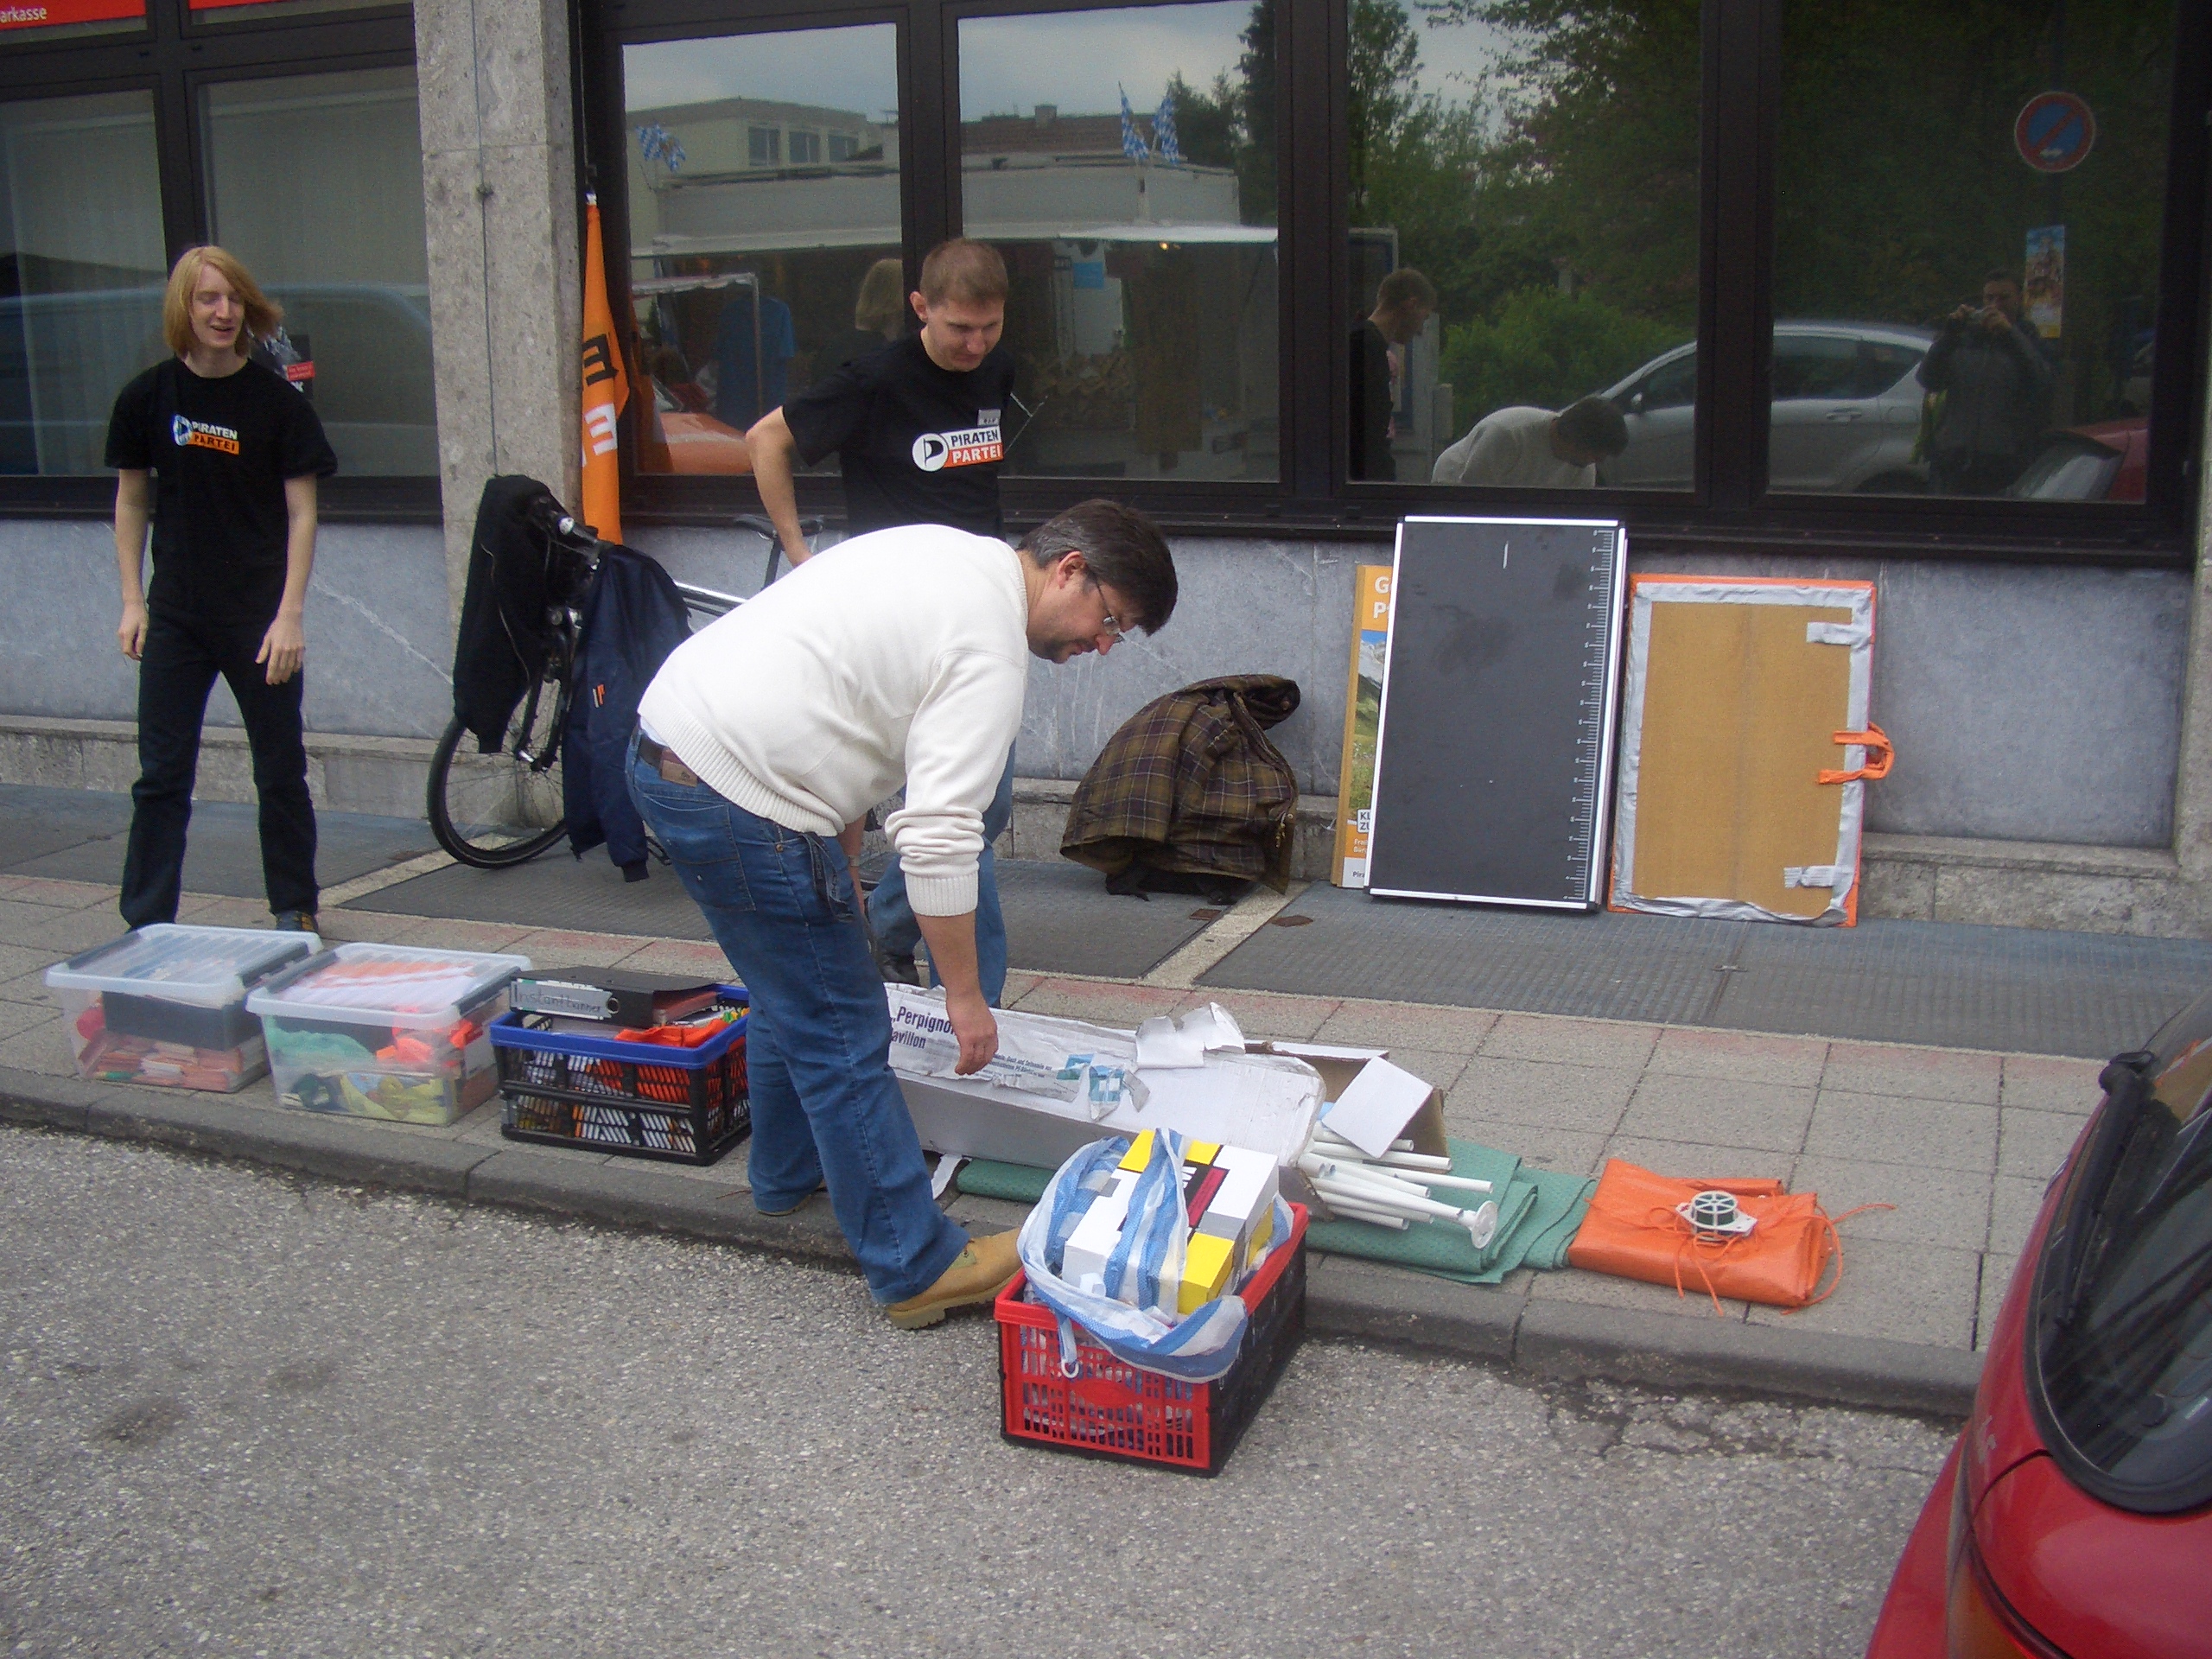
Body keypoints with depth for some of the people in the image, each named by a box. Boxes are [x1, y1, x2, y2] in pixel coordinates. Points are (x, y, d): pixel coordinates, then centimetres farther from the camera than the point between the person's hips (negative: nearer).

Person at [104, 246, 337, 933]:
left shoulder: (277, 401, -6)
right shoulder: (148, 397, 1)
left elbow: (301, 512, -5)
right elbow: (131, 500, 10)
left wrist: (289, 615, -12)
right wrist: (132, 601, 4)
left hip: (260, 616, -2)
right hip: (176, 614, 2)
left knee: (281, 773, 8)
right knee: (161, 774, 3)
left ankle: (295, 913, 22)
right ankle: (146, 926, 10)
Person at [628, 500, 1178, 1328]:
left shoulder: (954, 558, 14)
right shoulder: (990, 648, -16)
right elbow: (939, 835, -21)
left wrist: (842, 868, 26)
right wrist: (965, 997, -13)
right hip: (736, 800, -11)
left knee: (794, 993, 27)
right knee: (843, 1035, -3)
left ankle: (786, 1178, 45)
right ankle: (918, 1269, 6)